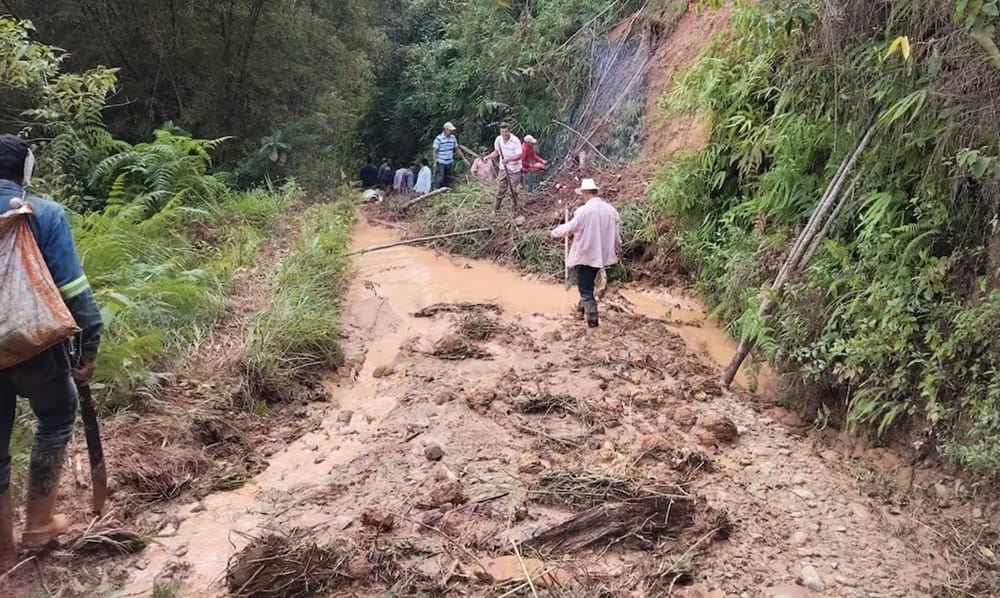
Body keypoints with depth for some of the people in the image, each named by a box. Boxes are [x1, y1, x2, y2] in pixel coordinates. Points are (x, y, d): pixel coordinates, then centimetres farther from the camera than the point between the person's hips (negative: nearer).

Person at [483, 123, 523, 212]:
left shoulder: (515, 141, -21)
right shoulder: (498, 139, -5)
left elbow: (519, 156, -22)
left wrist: (508, 159, -38)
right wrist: (488, 157, -6)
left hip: (514, 169, -4)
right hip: (503, 169, 4)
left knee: (513, 190, 6)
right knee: (500, 189, 6)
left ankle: (515, 207, 28)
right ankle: (496, 208, 16)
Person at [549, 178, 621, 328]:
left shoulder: (584, 210, -20)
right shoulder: (611, 209, -1)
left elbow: (570, 228, -19)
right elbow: (617, 233, 7)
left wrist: (555, 232, 1)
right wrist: (617, 249, 23)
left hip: (586, 255, -7)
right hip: (601, 254, 7)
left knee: (586, 289, 3)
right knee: (587, 283, 26)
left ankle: (592, 320, 3)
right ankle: (582, 308, 42)